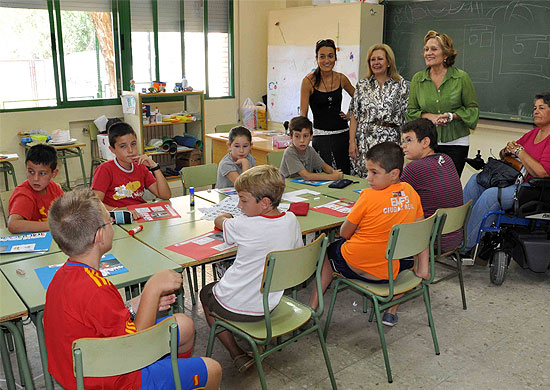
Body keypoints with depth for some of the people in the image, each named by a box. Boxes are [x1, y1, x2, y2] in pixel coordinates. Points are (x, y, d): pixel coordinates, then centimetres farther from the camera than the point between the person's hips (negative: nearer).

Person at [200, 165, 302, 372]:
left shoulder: (244, 226, -24)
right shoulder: (291, 220, -11)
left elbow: (219, 221, -1)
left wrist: (224, 217, 21)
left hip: (235, 306, -6)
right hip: (270, 304, 6)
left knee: (206, 294, 26)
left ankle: (238, 355, 17)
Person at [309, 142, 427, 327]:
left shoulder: (369, 196, -17)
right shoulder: (410, 192, -3)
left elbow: (344, 233, -8)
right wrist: (423, 268, 9)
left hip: (353, 265, -4)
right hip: (388, 273, 4)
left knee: (330, 250, 29)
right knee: (409, 262, 37)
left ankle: (313, 306, 29)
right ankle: (392, 311, 34)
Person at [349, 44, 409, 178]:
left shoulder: (401, 85, 6)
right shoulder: (362, 85, 9)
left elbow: (407, 115, 5)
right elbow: (354, 116, 6)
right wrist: (352, 142, -2)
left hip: (390, 141, -1)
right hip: (364, 141, 1)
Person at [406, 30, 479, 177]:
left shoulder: (461, 77, -2)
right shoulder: (417, 79, 5)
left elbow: (472, 109, 2)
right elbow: (411, 111, 7)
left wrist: (451, 116, -15)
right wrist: (430, 116, -11)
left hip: (456, 143, -2)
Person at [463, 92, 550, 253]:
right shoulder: (533, 133, 16)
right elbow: (503, 155, 22)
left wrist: (519, 151, -13)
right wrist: (507, 150, -3)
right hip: (517, 180, 9)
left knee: (491, 194, -28)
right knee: (477, 179, -3)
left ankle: (463, 245, -22)